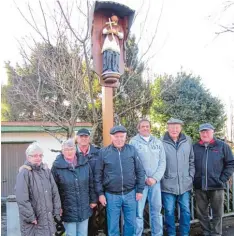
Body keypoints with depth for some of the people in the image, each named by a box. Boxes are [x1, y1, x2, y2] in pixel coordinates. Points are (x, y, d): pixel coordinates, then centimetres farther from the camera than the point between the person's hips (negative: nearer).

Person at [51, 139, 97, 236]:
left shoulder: (84, 163, -1)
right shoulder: (57, 166, -11)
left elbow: (91, 184, 6)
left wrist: (93, 200, 8)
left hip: (84, 208, 3)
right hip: (68, 210, -3)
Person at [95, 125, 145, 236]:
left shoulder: (132, 150, -2)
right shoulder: (103, 152, -6)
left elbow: (140, 171, 2)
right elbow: (98, 174, 0)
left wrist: (140, 190, 1)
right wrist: (100, 193, -2)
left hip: (130, 193, 1)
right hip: (111, 195, -1)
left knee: (131, 223, 15)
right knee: (113, 225, 13)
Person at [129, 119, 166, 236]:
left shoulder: (158, 142, 9)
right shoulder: (134, 142, -2)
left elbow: (162, 162, 5)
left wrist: (155, 178, -6)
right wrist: (144, 178, -10)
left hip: (155, 181, 4)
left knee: (156, 210, 13)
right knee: (138, 211, 0)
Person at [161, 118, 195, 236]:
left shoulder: (188, 141, 2)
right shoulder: (161, 142, -10)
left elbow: (192, 160, 9)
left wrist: (191, 176, 5)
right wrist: (161, 178, -5)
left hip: (185, 184, 3)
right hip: (168, 184, -3)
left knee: (185, 211, 14)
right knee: (169, 212, 9)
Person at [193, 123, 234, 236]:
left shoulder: (222, 146, -1)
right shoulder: (195, 147, 4)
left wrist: (223, 179, -6)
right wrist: (194, 179, 1)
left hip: (216, 186, -2)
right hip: (199, 186, 2)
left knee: (217, 213, 10)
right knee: (201, 213, 13)